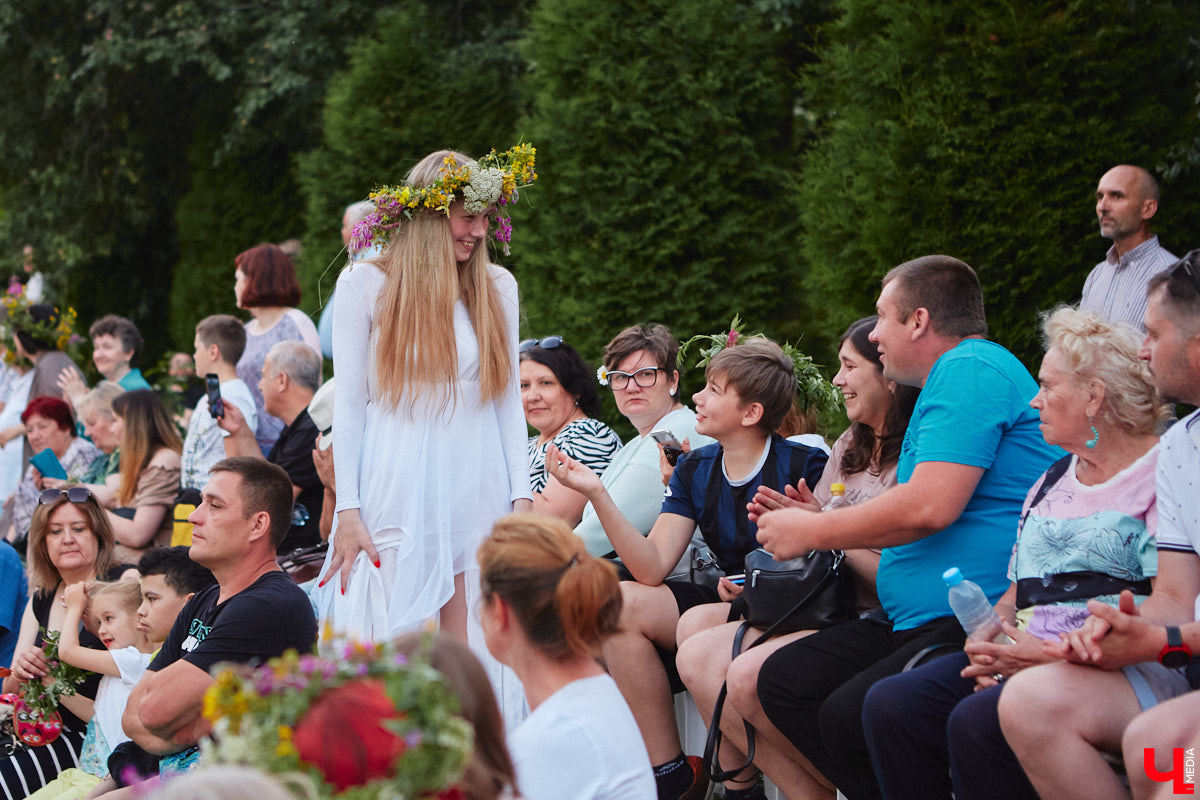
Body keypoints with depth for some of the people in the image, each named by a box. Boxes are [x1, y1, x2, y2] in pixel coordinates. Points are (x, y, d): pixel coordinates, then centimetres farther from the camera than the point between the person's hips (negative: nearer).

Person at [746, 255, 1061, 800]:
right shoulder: (954, 375, 25)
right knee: (781, 680, 0)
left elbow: (929, 507, -21)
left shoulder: (970, 369, -10)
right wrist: (815, 521, 23)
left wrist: (814, 532, -7)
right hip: (916, 620, 11)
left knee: (849, 717, -29)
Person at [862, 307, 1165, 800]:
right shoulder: (1052, 482, 24)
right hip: (1024, 659, 8)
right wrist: (988, 639, 1)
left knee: (977, 721, -33)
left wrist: (1054, 655, -18)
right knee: (890, 704, -16)